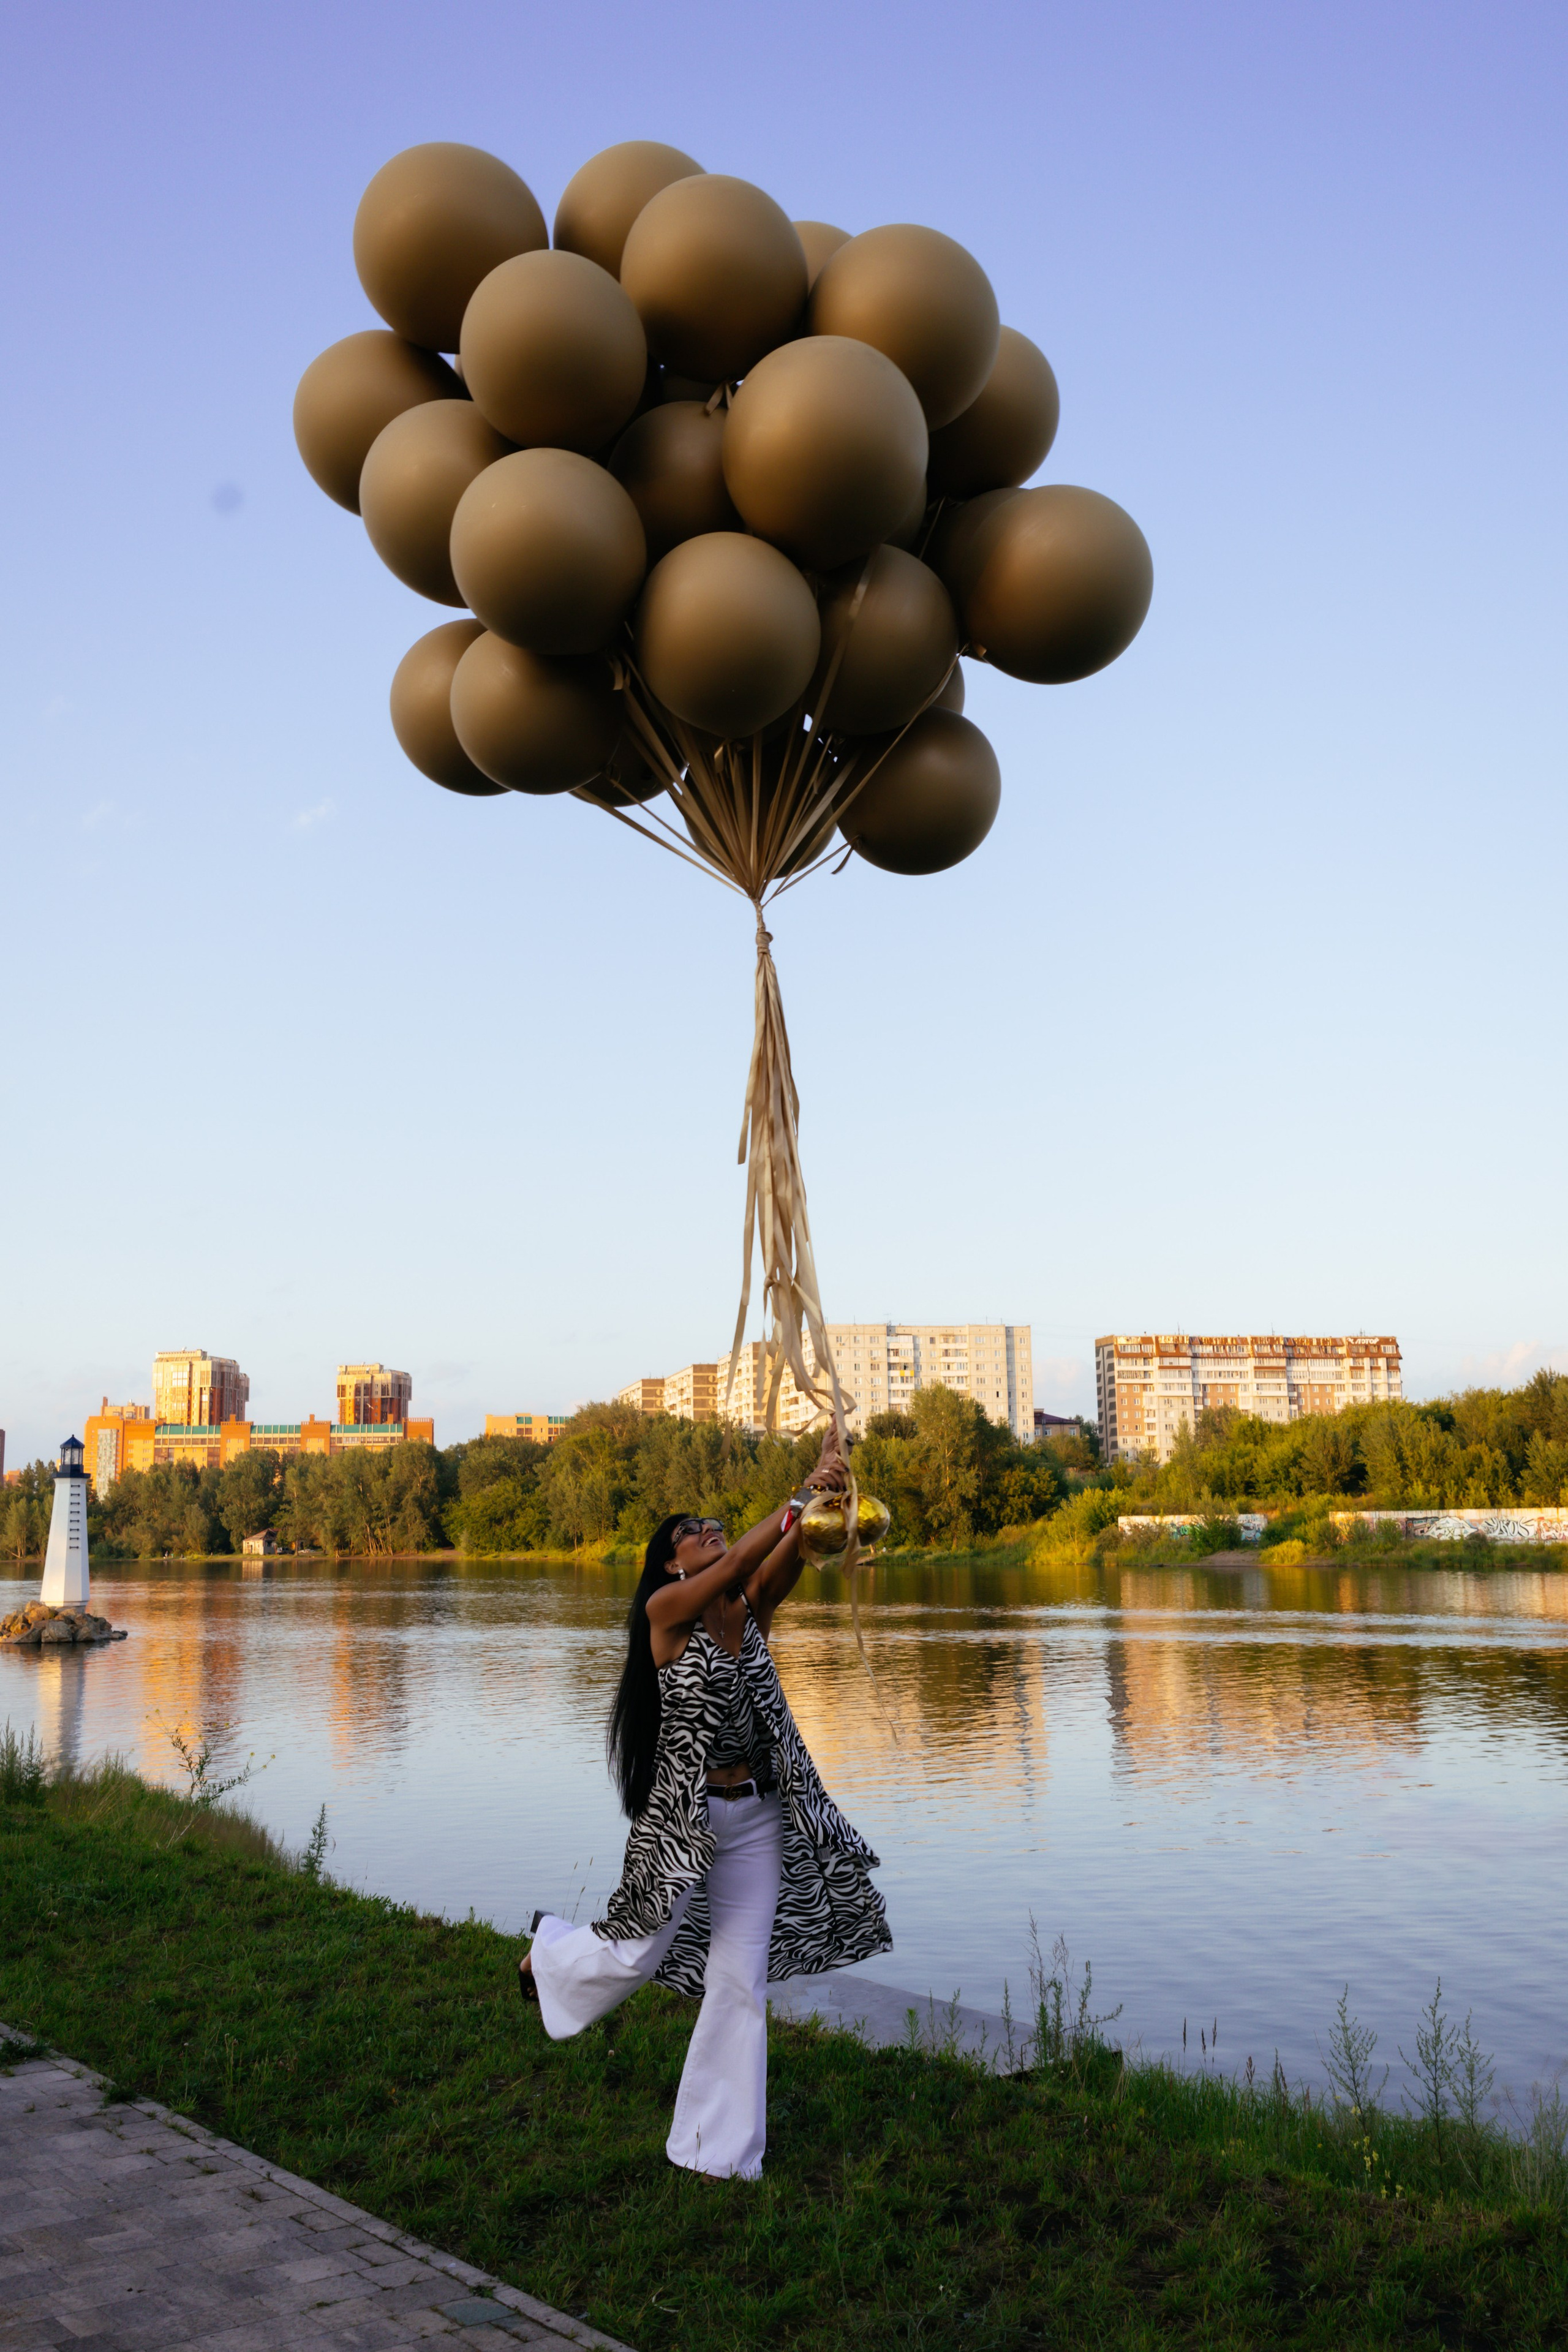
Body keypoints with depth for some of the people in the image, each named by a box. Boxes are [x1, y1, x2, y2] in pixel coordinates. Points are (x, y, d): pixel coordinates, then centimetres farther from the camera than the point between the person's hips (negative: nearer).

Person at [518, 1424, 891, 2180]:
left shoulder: (752, 1608, 3)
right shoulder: (666, 1608, -12)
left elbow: (786, 1555, -14)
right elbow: (742, 1557, -26)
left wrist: (825, 1496, -29)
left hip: (756, 1816, 5)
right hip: (683, 1817, -4)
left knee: (741, 1982, 6)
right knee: (638, 1957, 11)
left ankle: (721, 2148, 19)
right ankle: (551, 1947, 46)